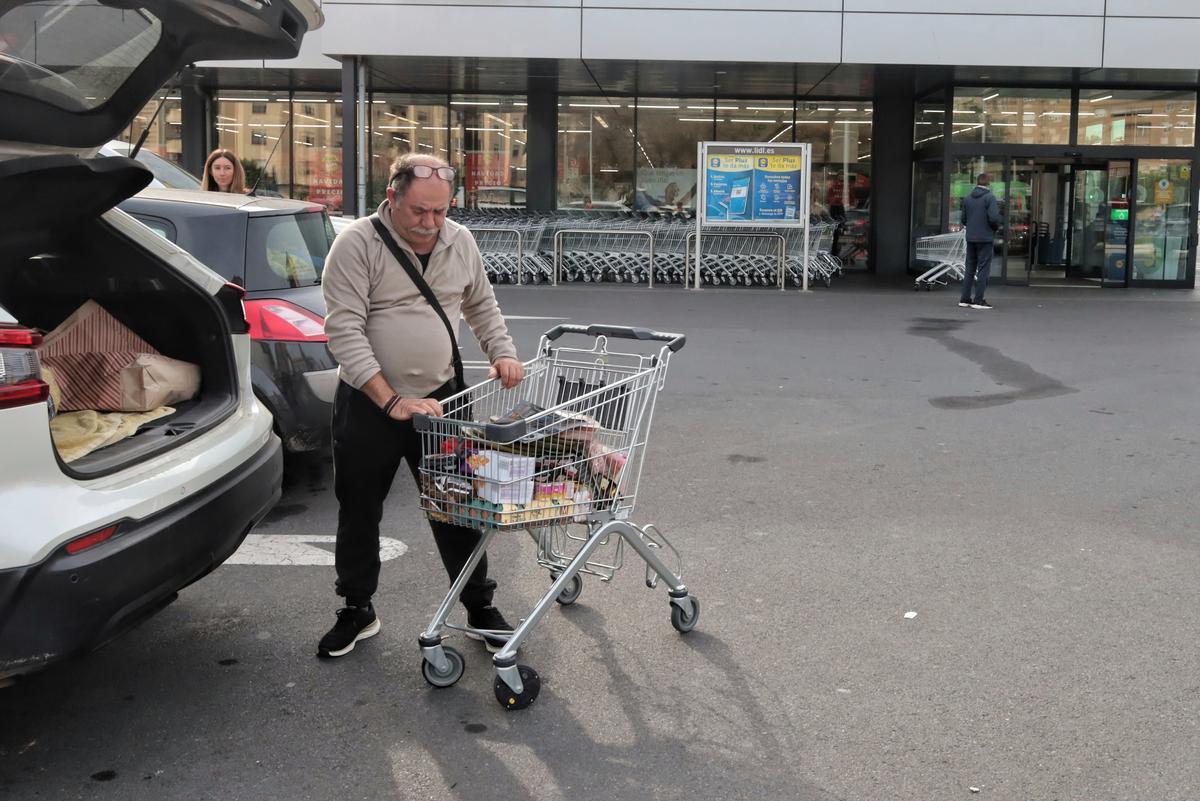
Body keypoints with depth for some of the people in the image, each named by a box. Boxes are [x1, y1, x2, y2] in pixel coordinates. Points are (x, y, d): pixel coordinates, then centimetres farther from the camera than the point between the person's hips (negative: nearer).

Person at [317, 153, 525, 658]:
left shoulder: (459, 242, 3)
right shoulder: (357, 244, -14)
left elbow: (481, 305, 18)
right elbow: (345, 331, -20)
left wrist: (501, 352, 0)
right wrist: (392, 402, -26)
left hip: (440, 398, 3)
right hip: (367, 405, -2)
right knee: (358, 514, 11)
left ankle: (480, 608, 22)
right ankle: (357, 611, 29)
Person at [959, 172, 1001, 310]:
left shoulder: (967, 198, 6)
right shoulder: (990, 197, -11)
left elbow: (963, 220, 7)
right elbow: (994, 217, -19)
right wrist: (996, 227, 0)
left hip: (970, 238, 5)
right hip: (985, 238, -5)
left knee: (970, 268, 12)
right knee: (983, 269, -1)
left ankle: (965, 298, 13)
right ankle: (978, 300, -4)